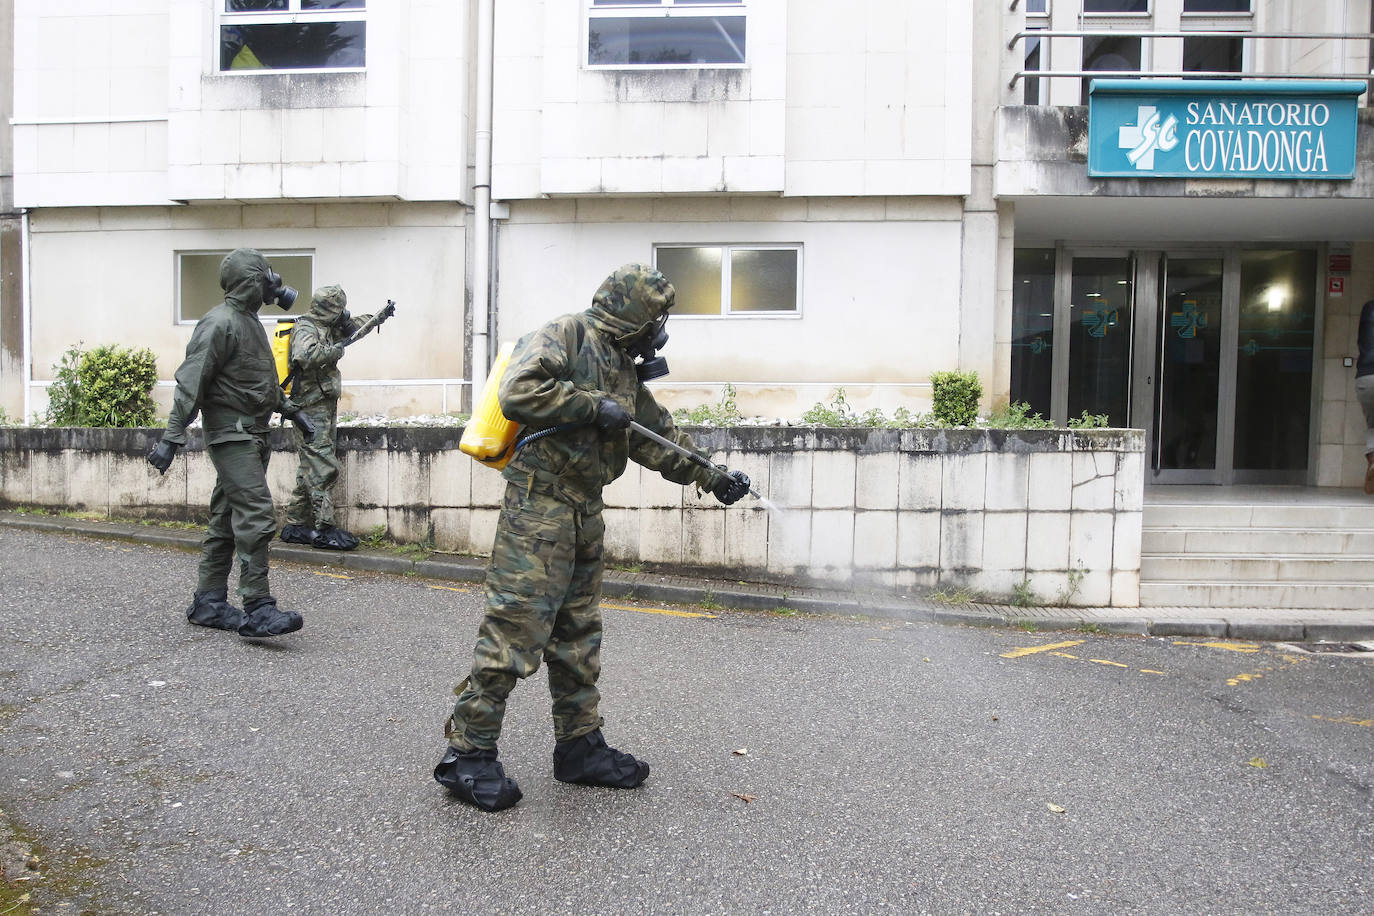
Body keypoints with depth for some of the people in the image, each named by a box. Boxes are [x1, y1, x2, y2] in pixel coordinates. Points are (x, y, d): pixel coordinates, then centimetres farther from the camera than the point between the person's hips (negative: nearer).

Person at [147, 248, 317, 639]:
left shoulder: (249, 321, 18)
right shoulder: (220, 323, -13)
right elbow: (190, 383, -18)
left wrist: (291, 410, 30)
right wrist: (172, 437, -22)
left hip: (252, 434, 10)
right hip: (231, 434, -10)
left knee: (227, 519, 12)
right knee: (256, 516, -15)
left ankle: (208, 602, 19)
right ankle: (258, 609, -14)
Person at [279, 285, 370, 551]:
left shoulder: (327, 328, 15)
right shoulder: (305, 329, -12)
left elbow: (351, 326, 35)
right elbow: (305, 355, -32)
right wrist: (335, 350, -19)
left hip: (325, 409, 10)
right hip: (311, 411, -10)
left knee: (311, 470, 12)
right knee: (323, 469, -11)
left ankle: (295, 526, 18)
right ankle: (324, 530, -9)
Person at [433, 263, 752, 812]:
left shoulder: (624, 370, 19)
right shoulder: (564, 336, -7)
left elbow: (658, 437, 25)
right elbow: (518, 392, -22)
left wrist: (713, 476, 21)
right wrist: (594, 405, -17)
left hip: (584, 512, 9)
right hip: (539, 504, -9)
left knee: (578, 635, 13)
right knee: (514, 628, -9)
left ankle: (580, 747, 23)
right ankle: (467, 754, 2)